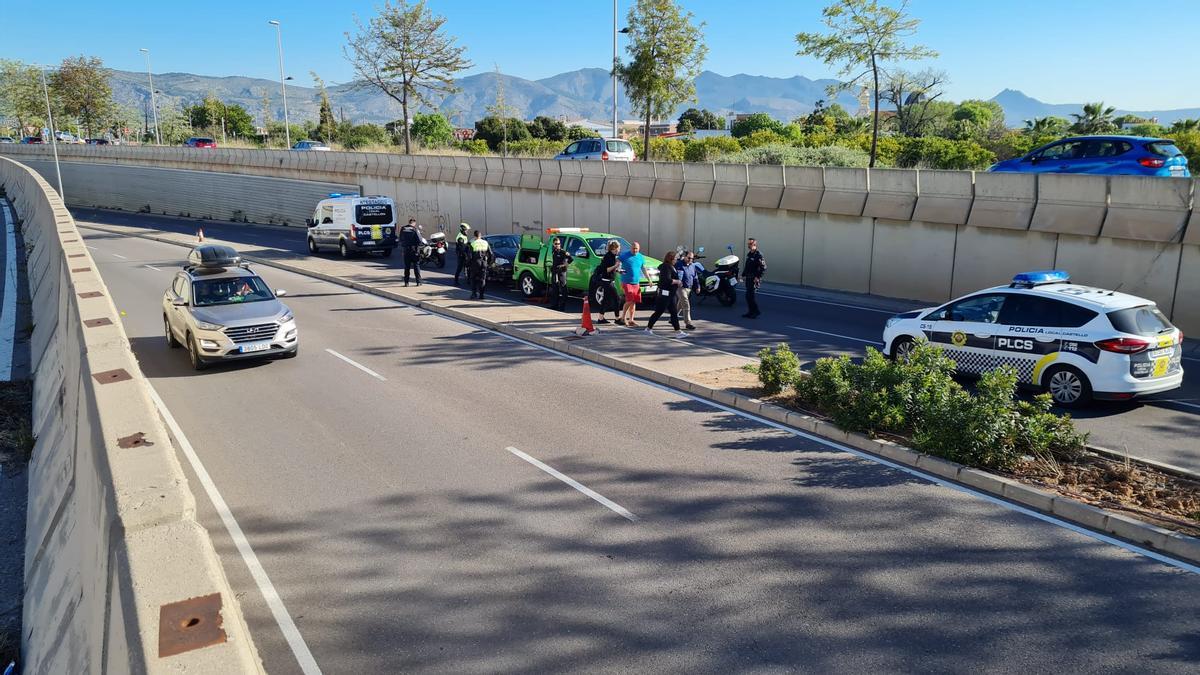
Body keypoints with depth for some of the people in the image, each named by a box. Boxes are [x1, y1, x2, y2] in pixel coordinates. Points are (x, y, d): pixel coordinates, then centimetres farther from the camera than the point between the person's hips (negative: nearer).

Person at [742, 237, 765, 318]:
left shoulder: (758, 255, -13)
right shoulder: (749, 254, 14)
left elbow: (764, 267, -18)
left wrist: (758, 277, -21)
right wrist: (743, 274, 20)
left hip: (755, 279, -9)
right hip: (748, 278, 9)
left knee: (752, 296, -8)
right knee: (748, 296, 10)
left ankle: (756, 312, 2)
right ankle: (750, 312, 18)